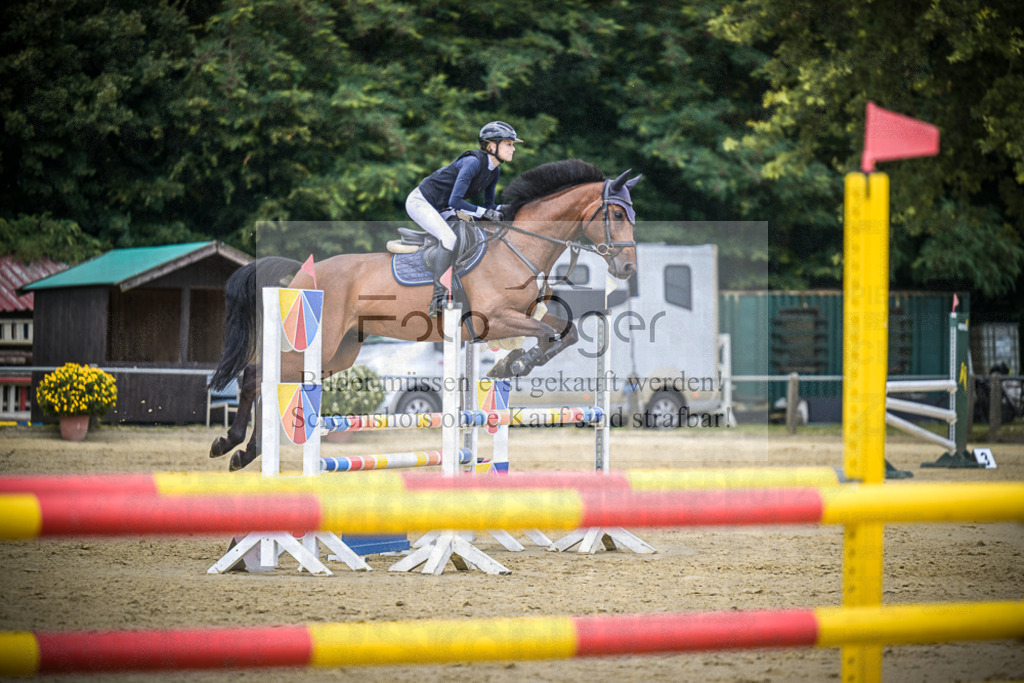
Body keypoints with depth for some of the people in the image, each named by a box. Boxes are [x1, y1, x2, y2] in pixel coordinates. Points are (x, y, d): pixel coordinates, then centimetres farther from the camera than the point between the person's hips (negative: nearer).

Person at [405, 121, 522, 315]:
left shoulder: (495, 170, 0)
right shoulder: (473, 162, -27)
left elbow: (488, 204, 10)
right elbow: (455, 202, -31)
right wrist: (484, 212, -30)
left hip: (440, 209, 10)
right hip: (420, 202, -10)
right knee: (450, 239, -29)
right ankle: (438, 298, -27)